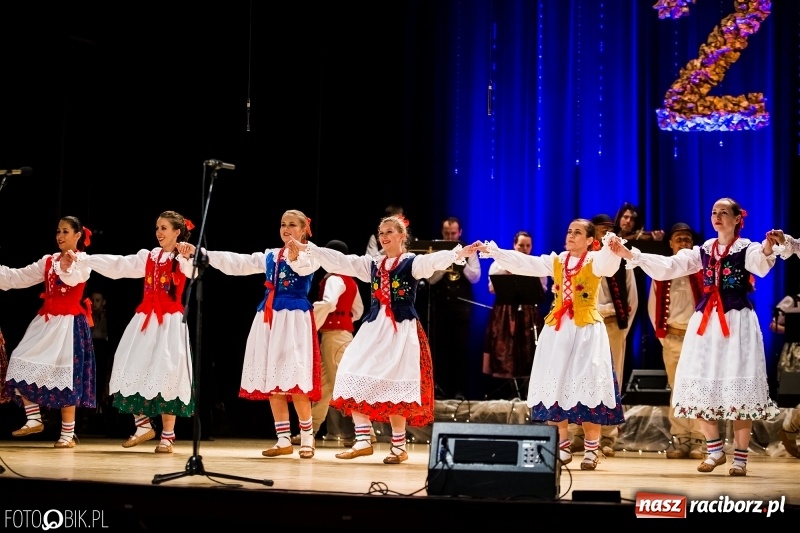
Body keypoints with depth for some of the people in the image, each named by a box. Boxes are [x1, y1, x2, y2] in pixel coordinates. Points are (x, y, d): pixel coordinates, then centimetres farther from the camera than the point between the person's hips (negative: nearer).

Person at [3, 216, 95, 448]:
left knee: (64, 376, -6)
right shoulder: (49, 261, 14)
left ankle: (68, 433, 1)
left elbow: (74, 276, -28)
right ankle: (34, 420, 6)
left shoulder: (83, 260, -4)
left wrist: (68, 266, -50)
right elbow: (18, 278, 13)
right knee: (21, 364, -3)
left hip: (69, 323, -7)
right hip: (45, 321, 7)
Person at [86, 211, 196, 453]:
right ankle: (143, 426, 17)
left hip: (170, 322, -5)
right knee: (135, 370, 2)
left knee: (167, 374, -7)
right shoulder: (148, 257, 14)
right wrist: (84, 259, 9)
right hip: (145, 320, 5)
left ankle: (167, 435, 2)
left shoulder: (185, 260, -1)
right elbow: (116, 265, 13)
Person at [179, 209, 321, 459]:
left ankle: (307, 440, -1)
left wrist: (295, 249, -47)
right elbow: (236, 263, 14)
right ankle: (284, 441, 10)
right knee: (271, 379, 4)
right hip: (268, 317, 7)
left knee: (295, 380, -12)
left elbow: (303, 267, -24)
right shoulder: (270, 255, 18)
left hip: (294, 317, -7)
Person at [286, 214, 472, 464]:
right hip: (374, 328, 6)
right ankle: (363, 441, 3)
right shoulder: (372, 264, 15)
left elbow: (435, 260, -19)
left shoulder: (413, 262, -1)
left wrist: (459, 253, -39)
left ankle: (399, 446, 2)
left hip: (402, 329, -6)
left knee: (394, 386, -9)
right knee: (355, 379, -4)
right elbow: (339, 261, 12)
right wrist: (307, 249, 6)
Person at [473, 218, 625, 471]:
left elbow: (608, 264, -25)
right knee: (555, 385, 3)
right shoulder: (556, 261, 12)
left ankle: (591, 449, 0)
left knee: (588, 385, -8)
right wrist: (493, 251, -7)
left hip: (586, 329, -5)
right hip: (557, 328, 5)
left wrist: (612, 248, -47)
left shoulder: (595, 260, -1)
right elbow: (523, 263, 3)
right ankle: (562, 446, 12)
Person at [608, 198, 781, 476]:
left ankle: (740, 457, 4)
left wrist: (768, 252, -49)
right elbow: (667, 266, 7)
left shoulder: (748, 249, -1)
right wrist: (629, 255, -3)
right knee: (703, 385, 3)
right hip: (705, 320, 5)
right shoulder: (703, 251, 13)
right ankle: (715, 450, 17)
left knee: (739, 387, -5)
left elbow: (761, 266, -24)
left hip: (737, 320, -5)